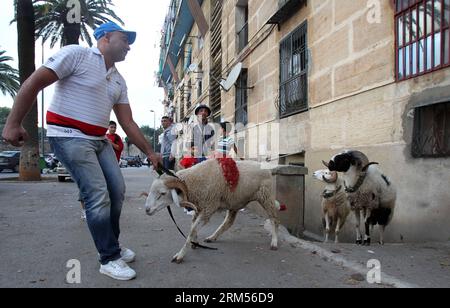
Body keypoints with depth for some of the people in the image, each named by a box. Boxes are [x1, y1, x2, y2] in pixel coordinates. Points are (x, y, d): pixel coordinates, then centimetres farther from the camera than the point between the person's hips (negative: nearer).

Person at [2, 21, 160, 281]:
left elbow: (128, 123, 11)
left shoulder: (119, 81, 13)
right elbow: (34, 83, -11)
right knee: (98, 195, -13)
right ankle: (109, 259, 0)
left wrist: (149, 152, 8)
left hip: (100, 140, 8)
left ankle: (112, 246, 23)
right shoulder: (77, 54, -8)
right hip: (70, 137, -8)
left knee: (117, 190, 5)